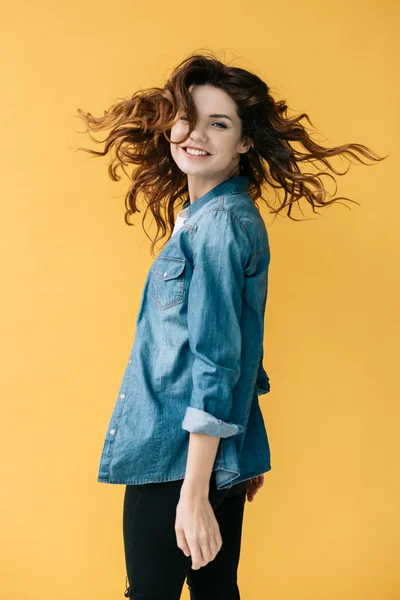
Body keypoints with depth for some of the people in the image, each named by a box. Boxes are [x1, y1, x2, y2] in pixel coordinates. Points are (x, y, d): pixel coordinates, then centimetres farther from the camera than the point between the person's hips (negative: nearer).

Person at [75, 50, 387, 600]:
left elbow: (215, 363, -22)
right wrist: (244, 459, 22)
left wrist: (194, 492, -21)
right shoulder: (230, 214, 12)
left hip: (179, 458, -9)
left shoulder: (218, 224, -17)